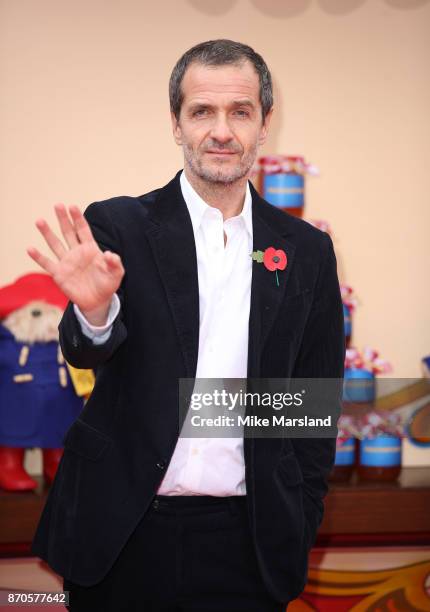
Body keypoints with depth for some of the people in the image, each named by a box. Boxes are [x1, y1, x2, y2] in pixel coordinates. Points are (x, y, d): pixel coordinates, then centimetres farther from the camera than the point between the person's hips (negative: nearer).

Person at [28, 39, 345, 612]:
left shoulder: (307, 251, 5)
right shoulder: (119, 226, -1)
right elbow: (86, 351, -13)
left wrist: (301, 523, 2)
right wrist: (94, 309, -35)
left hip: (245, 543, 1)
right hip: (123, 535, -1)